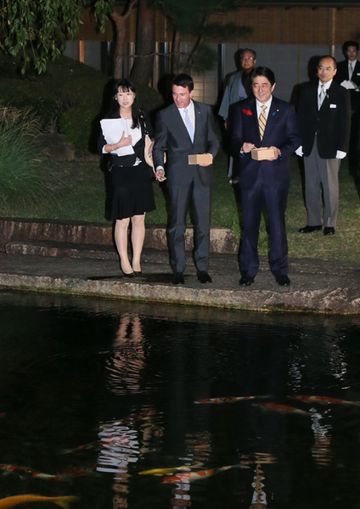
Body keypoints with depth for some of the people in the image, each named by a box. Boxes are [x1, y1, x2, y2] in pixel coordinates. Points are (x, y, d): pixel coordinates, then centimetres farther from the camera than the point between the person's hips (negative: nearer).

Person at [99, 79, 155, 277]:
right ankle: (124, 262, 7)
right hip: (120, 173, -3)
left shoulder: (142, 118, 8)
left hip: (141, 172, 3)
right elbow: (102, 147, -4)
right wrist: (119, 144, -19)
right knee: (122, 220, -1)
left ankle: (136, 261, 11)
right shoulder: (109, 121, -2)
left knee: (139, 219, 4)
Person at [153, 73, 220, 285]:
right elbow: (159, 146, 4)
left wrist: (211, 154, -8)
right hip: (178, 174, -2)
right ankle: (178, 269, 7)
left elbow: (213, 138, 12)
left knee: (203, 223, 3)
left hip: (202, 172, 2)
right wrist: (159, 166, -13)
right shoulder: (165, 115, 1)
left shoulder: (205, 110, 6)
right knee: (177, 224, 0)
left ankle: (203, 268, 12)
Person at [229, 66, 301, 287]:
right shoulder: (241, 109, 7)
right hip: (250, 173, 1)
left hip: (276, 174, -1)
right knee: (249, 223, 7)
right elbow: (235, 139, 6)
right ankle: (249, 270, 16)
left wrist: (280, 151, -17)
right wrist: (242, 147, -17)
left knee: (277, 222, 2)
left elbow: (295, 138, 2)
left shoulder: (286, 109, 3)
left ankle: (280, 269, 13)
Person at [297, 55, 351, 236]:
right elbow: (300, 117, 7)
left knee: (330, 186, 3)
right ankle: (313, 221, 16)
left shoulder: (341, 93, -4)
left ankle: (330, 223, 12)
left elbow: (344, 123, -4)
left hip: (330, 147, -3)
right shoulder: (307, 90, 5)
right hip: (309, 145, 3)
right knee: (311, 185, 8)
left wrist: (342, 148, -9)